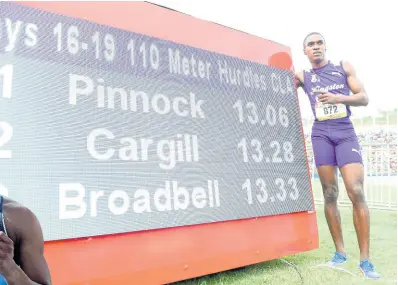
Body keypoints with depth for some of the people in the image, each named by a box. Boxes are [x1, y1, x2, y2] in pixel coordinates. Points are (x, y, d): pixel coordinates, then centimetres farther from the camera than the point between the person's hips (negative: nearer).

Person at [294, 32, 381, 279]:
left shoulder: (344, 67, 11)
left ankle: (365, 260, -4)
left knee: (357, 192, -12)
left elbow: (364, 98, 5)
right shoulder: (302, 76, 11)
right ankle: (340, 251, 14)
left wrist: (339, 98, -11)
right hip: (321, 134, 1)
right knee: (330, 195, 1)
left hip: (346, 132, 0)